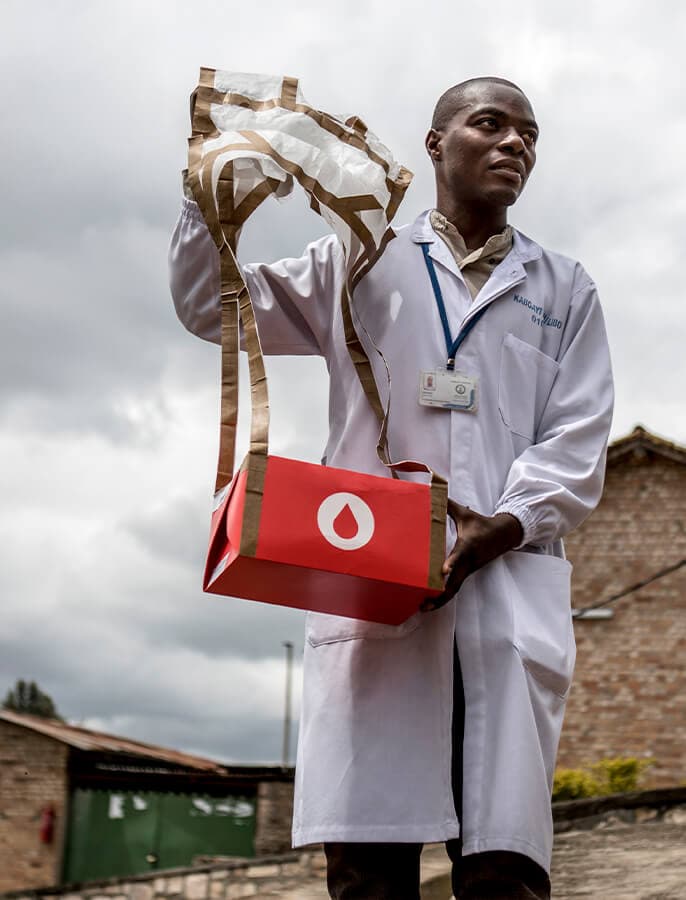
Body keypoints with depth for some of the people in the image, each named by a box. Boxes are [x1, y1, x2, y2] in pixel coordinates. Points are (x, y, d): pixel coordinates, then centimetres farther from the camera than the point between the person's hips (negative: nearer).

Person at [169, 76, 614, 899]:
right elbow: (211, 305, 22)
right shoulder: (360, 262, 22)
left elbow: (577, 442, 10)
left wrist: (500, 529, -8)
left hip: (511, 577, 1)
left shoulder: (564, 289, 22)